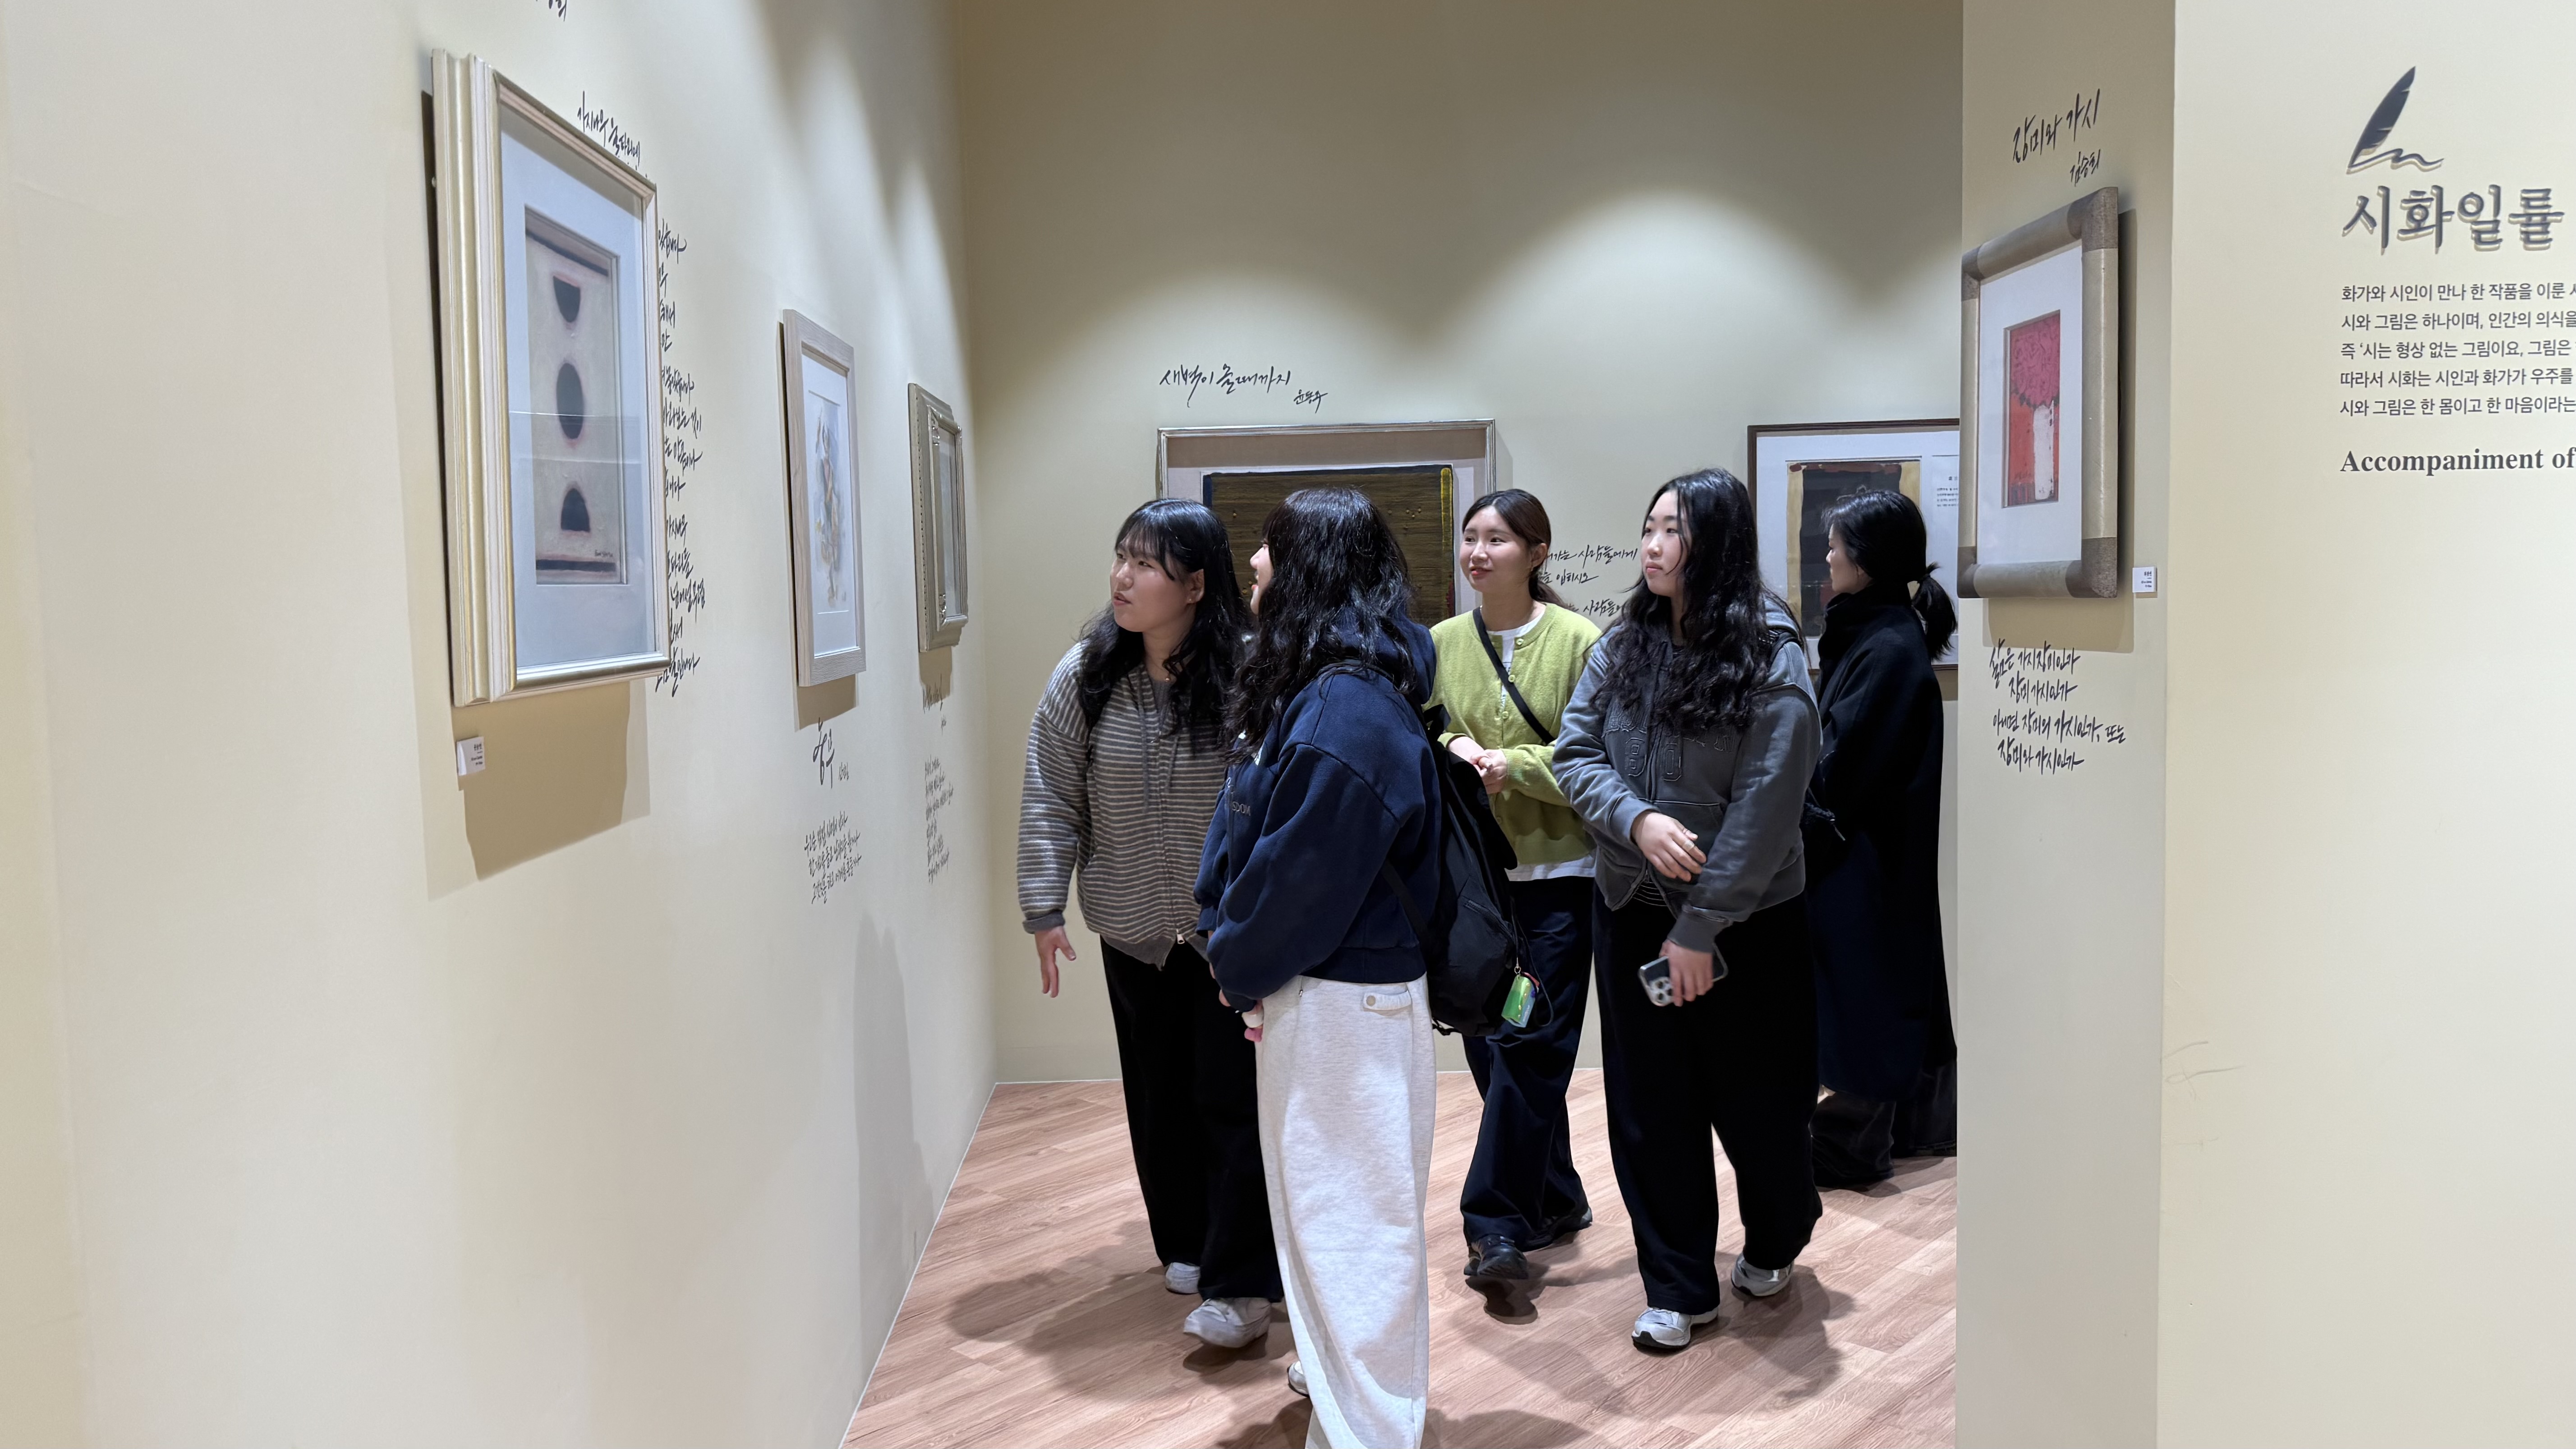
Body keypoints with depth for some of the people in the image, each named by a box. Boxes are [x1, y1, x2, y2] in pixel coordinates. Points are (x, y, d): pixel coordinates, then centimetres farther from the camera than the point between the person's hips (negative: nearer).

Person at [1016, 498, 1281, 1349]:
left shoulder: (1249, 674, -16)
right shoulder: (1085, 678, -3)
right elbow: (1051, 799, 1)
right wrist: (1044, 907, -1)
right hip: (1134, 933, 4)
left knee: (1232, 1099, -2)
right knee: (1159, 1098, 15)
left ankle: (1241, 1284, 7)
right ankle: (1186, 1246, 34)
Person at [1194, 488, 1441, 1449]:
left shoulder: (1347, 711, -24)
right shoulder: (1313, 685, 7)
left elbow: (1302, 875, -21)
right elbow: (1247, 827, 11)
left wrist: (1241, 964, -7)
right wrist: (1236, 945, 0)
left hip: (1342, 999, -10)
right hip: (1313, 984, 10)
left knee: (1345, 1210, 2)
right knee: (1320, 1196, 24)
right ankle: (1337, 1369, 43)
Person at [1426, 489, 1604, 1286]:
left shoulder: (1579, 641, -6)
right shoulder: (1440, 644, 4)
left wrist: (1514, 765, -18)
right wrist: (1450, 749, -13)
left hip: (1557, 872, -4)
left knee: (1532, 1046, -7)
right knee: (1487, 1045, 9)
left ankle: (1496, 1223, 0)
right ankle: (1556, 1200, 26)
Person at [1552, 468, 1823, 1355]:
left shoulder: (1770, 659, -12)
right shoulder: (1623, 646, 1)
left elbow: (1765, 805, -15)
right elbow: (1575, 754, 0)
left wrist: (1701, 926, -16)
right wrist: (1636, 820, -20)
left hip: (1744, 922, -3)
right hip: (1630, 911, 4)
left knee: (1752, 1099, 13)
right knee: (1649, 1108, 7)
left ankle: (1775, 1241, 42)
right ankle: (1678, 1289, 22)